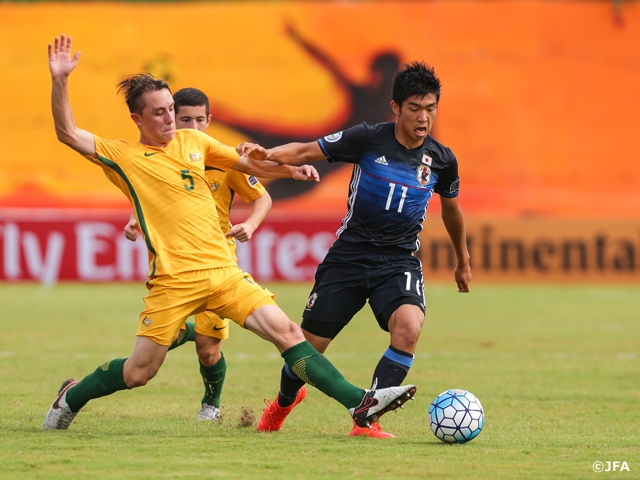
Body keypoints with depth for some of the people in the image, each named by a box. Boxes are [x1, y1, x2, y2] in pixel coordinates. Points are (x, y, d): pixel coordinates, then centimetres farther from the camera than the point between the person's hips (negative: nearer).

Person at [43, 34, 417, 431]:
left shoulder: (193, 141, 14)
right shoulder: (122, 156, 2)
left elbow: (248, 164, 23)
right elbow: (68, 134, -6)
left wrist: (292, 169, 8)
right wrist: (60, 81, -16)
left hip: (223, 271, 4)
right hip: (173, 281, -4)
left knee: (287, 332, -9)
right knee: (137, 373, 0)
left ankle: (360, 403, -12)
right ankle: (70, 398, 27)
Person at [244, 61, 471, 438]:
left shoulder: (441, 160, -1)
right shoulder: (369, 139, -9)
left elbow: (451, 209, 18)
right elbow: (307, 152, -6)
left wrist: (463, 262, 30)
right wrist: (269, 153, -26)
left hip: (400, 261, 1)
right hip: (350, 253, -1)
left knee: (409, 328, -29)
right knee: (310, 344, 3)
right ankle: (282, 404, 38)